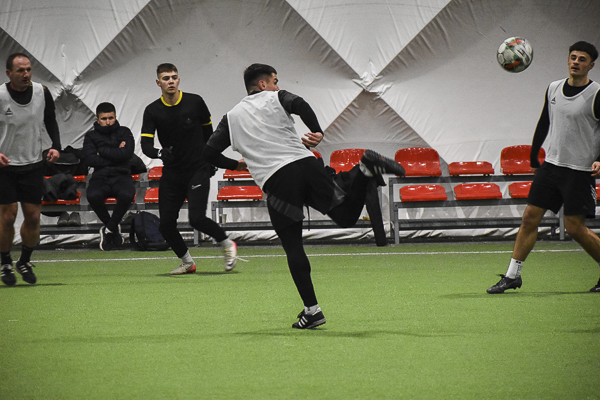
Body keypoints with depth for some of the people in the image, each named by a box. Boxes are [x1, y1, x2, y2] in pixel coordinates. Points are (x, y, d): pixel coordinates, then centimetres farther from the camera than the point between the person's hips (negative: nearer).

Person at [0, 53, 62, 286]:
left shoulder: (42, 92, -4)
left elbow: (50, 122, 11)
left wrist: (56, 146, -5)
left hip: (33, 164, 3)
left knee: (33, 216, 4)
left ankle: (25, 262, 24)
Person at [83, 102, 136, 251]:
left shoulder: (124, 132, 11)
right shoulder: (91, 136, 11)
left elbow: (127, 153, -7)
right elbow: (91, 159, -5)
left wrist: (102, 151, -4)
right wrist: (116, 154, -4)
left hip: (121, 176, 0)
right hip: (100, 177, 0)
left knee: (127, 195, -37)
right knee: (93, 196, -35)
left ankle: (109, 229, -14)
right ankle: (114, 228, -9)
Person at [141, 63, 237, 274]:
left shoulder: (195, 102, -4)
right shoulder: (152, 111, -3)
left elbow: (208, 130, 12)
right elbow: (146, 144, -11)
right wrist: (159, 152, -33)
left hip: (198, 169, -3)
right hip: (171, 173, 3)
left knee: (196, 218, -18)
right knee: (166, 224, -2)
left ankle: (227, 244, 8)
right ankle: (187, 262, 21)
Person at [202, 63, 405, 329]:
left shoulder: (232, 117, 21)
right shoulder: (276, 98, 15)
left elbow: (210, 152, 18)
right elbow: (299, 104, -9)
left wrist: (236, 165, 33)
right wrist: (317, 132, -2)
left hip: (276, 182, 0)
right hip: (305, 164, 0)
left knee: (293, 247, 4)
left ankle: (312, 310, -3)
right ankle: (365, 170, -24)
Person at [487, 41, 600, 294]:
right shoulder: (553, 89, 8)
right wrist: (534, 159, 24)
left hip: (580, 171, -5)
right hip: (551, 166, 5)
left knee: (575, 228, -7)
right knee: (530, 217, 0)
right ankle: (512, 275, 8)